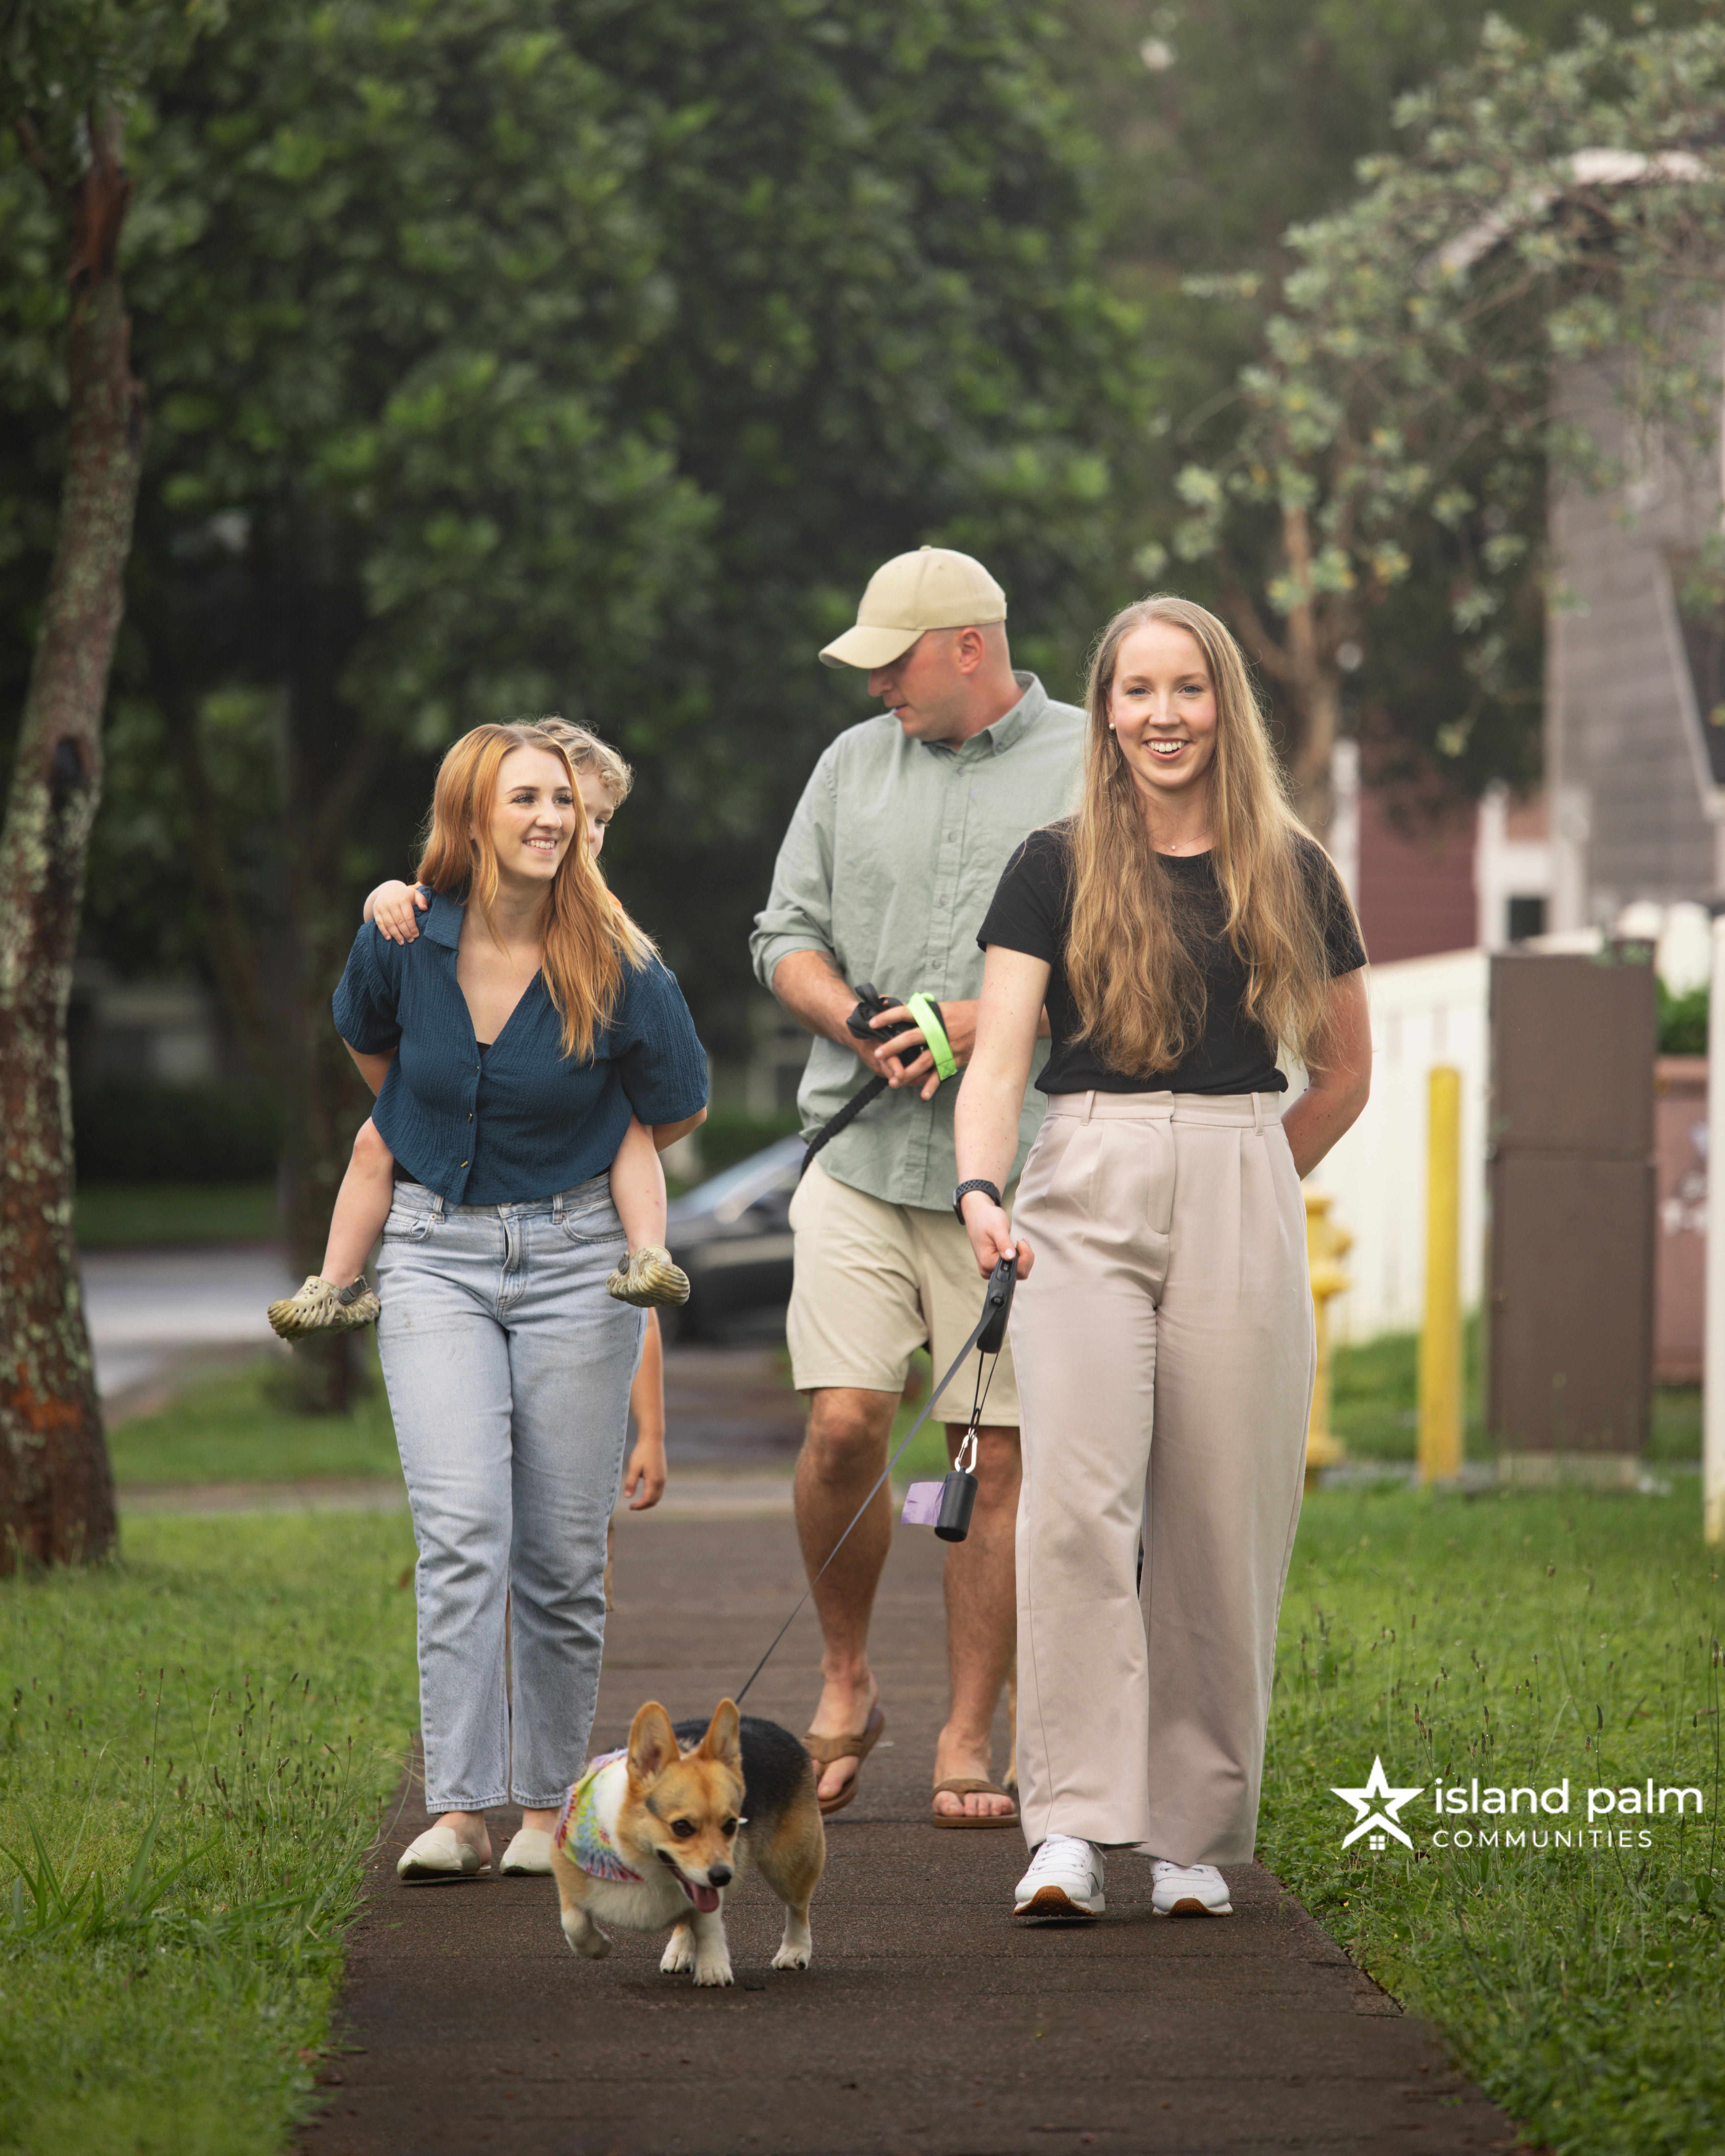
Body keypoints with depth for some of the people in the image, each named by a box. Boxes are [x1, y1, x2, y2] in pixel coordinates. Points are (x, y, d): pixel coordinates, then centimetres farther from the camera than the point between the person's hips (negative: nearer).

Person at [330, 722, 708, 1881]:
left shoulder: (620, 970, -11)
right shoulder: (402, 945, -7)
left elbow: (681, 1110, 8)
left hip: (575, 1259, 0)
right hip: (436, 1254, 0)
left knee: (561, 1556, 2)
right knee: (461, 1534, -13)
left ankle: (548, 1806, 14)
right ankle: (459, 1811, -15)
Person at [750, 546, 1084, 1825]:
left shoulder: (1093, 770, 2)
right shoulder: (854, 764, 14)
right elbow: (787, 937, 15)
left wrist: (990, 1023, -14)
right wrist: (858, 1024, -6)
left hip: (1019, 1173, -2)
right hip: (863, 1155, 3)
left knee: (998, 1454, -1)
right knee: (844, 1429, -8)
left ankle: (971, 1739, 7)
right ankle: (845, 1685, 13)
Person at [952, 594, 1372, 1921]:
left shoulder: (1291, 874, 9)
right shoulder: (1056, 869, 5)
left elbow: (1345, 1073, 20)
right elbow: (999, 1059, -4)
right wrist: (981, 1190, -21)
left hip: (1241, 1200, 1)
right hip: (1085, 1196, -1)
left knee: (1220, 1524, 0)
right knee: (1077, 1499, -16)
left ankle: (1195, 1834, 10)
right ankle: (1072, 1826, -17)